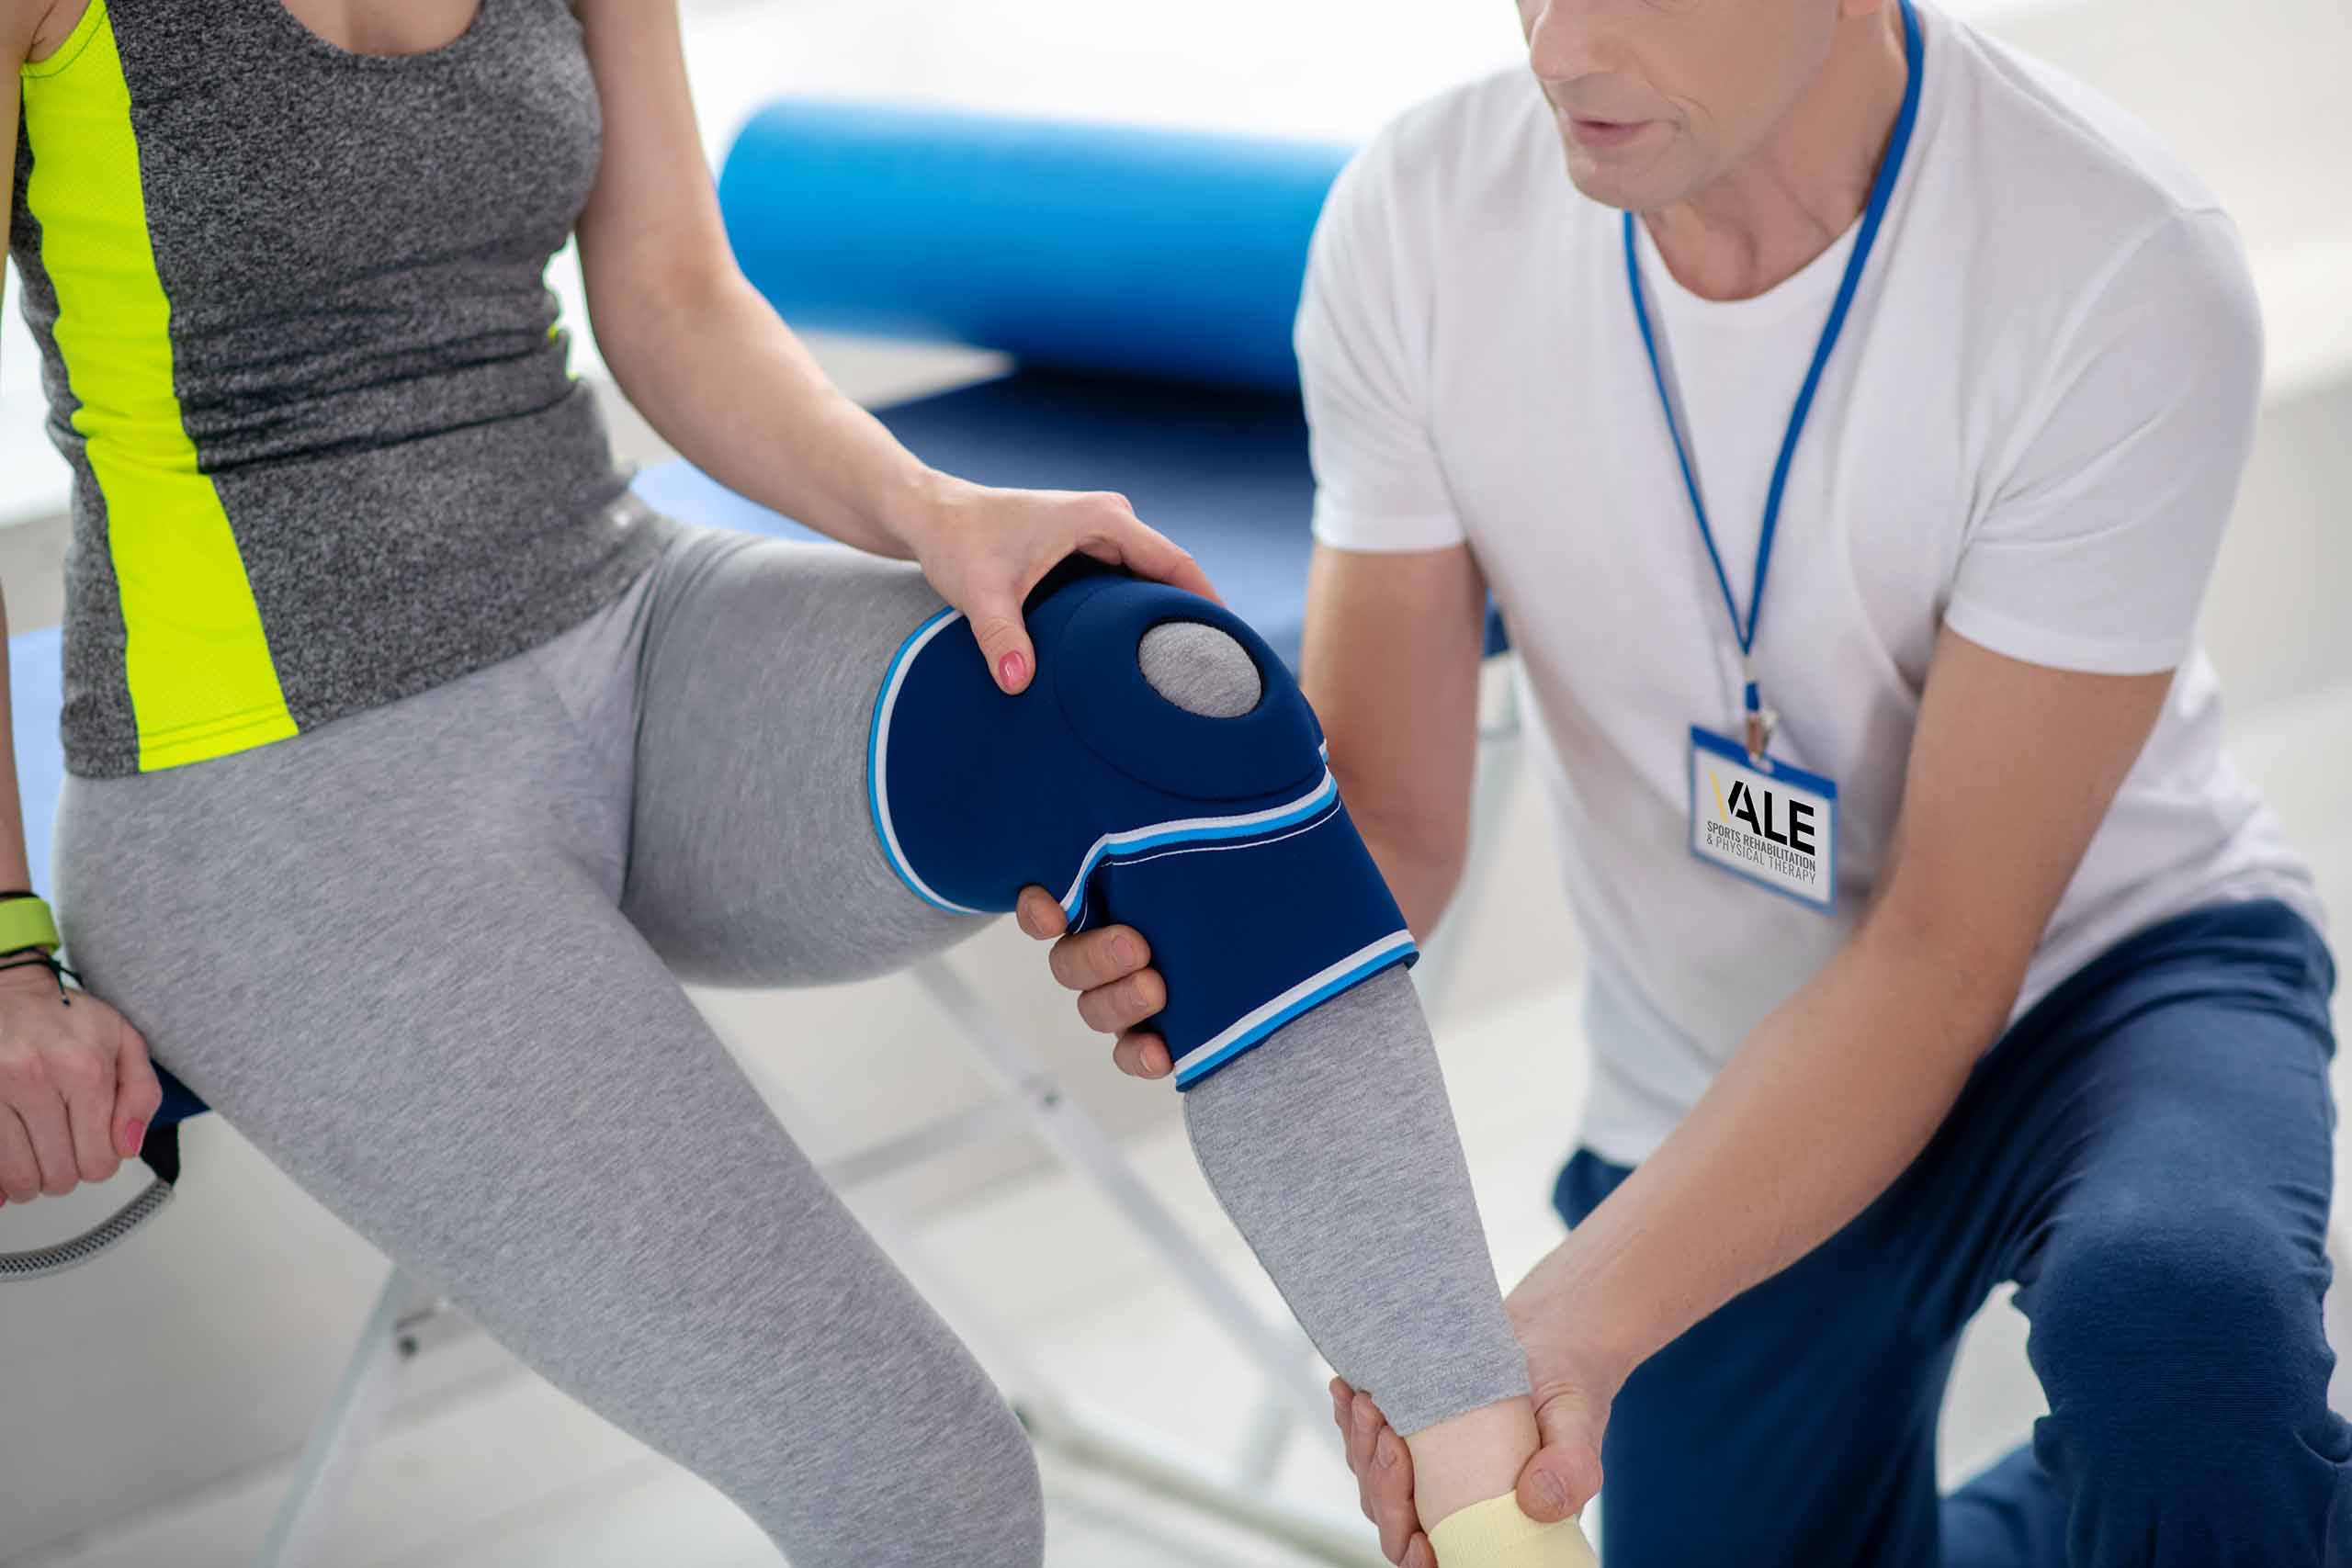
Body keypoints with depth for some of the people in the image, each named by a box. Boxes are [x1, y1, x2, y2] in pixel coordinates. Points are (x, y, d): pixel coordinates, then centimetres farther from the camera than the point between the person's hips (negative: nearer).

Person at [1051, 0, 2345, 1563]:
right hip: (1721, 1075, 4)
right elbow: (1386, 814, -11)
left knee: (2171, 1311, -36)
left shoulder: (2126, 271, -28)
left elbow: (1945, 949, -26)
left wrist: (1571, 1325, -37)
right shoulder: (1420, 217, -17)